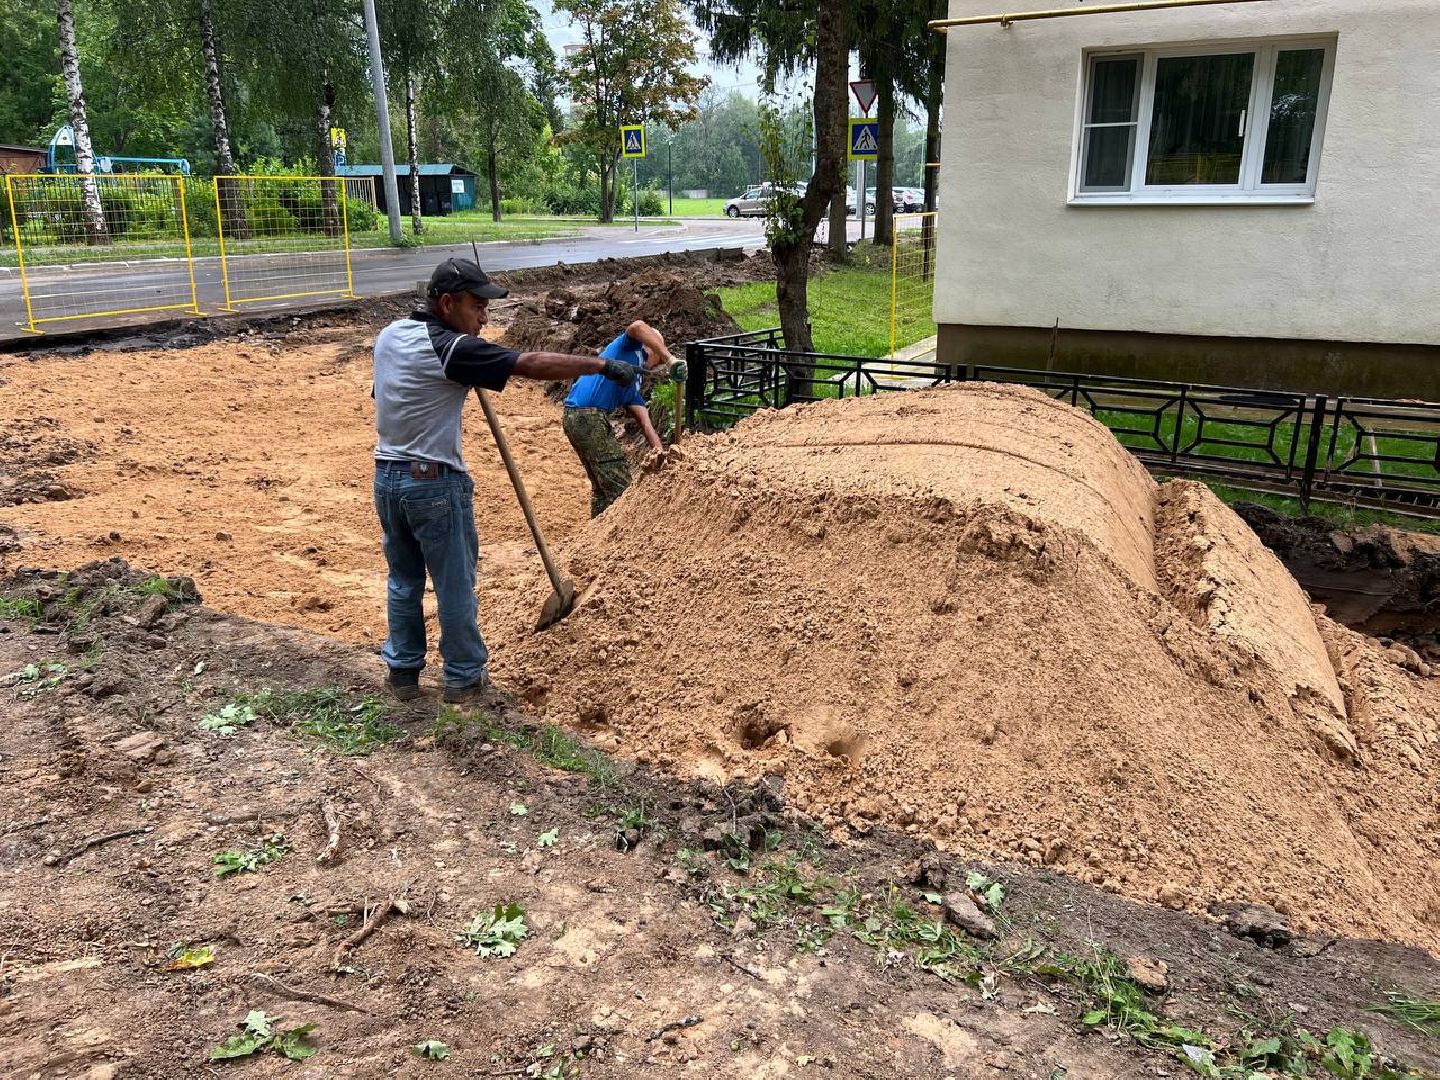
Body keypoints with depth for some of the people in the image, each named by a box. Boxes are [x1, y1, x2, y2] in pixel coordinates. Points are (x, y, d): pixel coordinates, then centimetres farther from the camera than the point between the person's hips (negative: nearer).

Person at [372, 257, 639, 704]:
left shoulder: (388, 336, 6)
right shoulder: (450, 349, -18)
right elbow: (531, 365, -23)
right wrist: (601, 364, -19)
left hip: (387, 477, 8)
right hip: (434, 483, -8)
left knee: (403, 580, 18)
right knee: (454, 584, 7)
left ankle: (402, 672, 28)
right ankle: (463, 677, 20)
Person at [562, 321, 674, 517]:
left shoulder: (633, 384, 26)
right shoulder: (630, 348, 5)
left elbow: (645, 423, 15)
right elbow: (638, 326, -20)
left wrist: (660, 451, 2)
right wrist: (670, 358, -23)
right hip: (589, 415, -10)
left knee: (602, 486, 21)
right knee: (619, 487, -6)